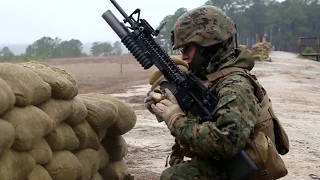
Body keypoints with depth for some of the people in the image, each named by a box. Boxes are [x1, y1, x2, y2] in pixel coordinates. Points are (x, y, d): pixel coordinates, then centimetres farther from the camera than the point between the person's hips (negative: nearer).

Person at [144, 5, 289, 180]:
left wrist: (176, 119, -25)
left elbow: (227, 142, -37)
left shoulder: (235, 85, -23)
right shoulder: (208, 77, 5)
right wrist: (167, 110, -5)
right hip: (222, 165, 9)